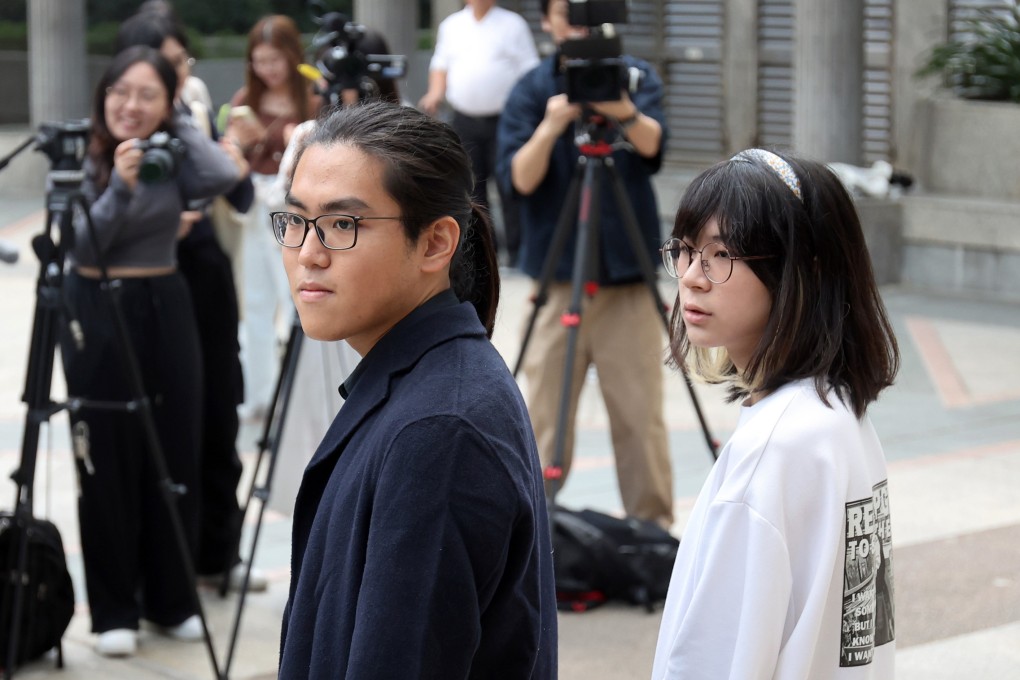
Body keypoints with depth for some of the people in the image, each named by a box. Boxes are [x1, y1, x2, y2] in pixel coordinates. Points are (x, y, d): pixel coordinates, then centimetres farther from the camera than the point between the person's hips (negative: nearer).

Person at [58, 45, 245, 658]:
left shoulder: (173, 156, 2)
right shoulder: (83, 157, -6)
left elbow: (226, 176, -17)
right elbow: (82, 245, -15)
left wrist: (177, 127, -8)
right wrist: (120, 187, -27)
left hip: (166, 308, 3)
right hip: (97, 313, -3)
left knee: (176, 457, 7)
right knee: (109, 463, 0)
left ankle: (173, 600, 19)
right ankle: (115, 611, 8)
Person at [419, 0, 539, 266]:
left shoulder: (513, 24, 1)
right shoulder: (451, 25, 12)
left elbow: (529, 70, -2)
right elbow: (441, 64, 16)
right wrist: (436, 93, -3)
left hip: (503, 120, -4)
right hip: (464, 121, 4)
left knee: (508, 187, -6)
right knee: (472, 187, 7)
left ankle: (516, 251, -3)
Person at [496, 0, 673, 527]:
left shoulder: (636, 76, 3)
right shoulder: (532, 90, 2)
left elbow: (652, 145, -17)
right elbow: (519, 178, -11)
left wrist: (624, 113, -38)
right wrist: (549, 128, -29)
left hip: (628, 275, 0)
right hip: (557, 277, 0)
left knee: (641, 414, 2)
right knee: (544, 413, 1)